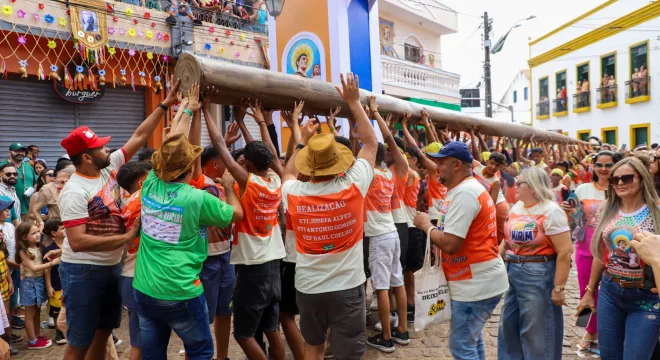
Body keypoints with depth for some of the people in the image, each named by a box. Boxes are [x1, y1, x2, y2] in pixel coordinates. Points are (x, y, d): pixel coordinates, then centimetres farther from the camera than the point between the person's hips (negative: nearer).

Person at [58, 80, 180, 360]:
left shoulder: (109, 168, 0)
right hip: (83, 271, -7)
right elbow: (77, 242, -25)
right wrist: (126, 237, -24)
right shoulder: (74, 191, -20)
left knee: (103, 332, 21)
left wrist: (165, 105, 2)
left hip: (112, 267, 8)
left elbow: (139, 137, 4)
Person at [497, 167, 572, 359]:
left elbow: (565, 252, -19)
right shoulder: (516, 207, 8)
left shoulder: (551, 211, -16)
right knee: (508, 326, 18)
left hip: (538, 275, -8)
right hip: (512, 272, 8)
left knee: (536, 332, 7)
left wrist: (558, 288, -19)